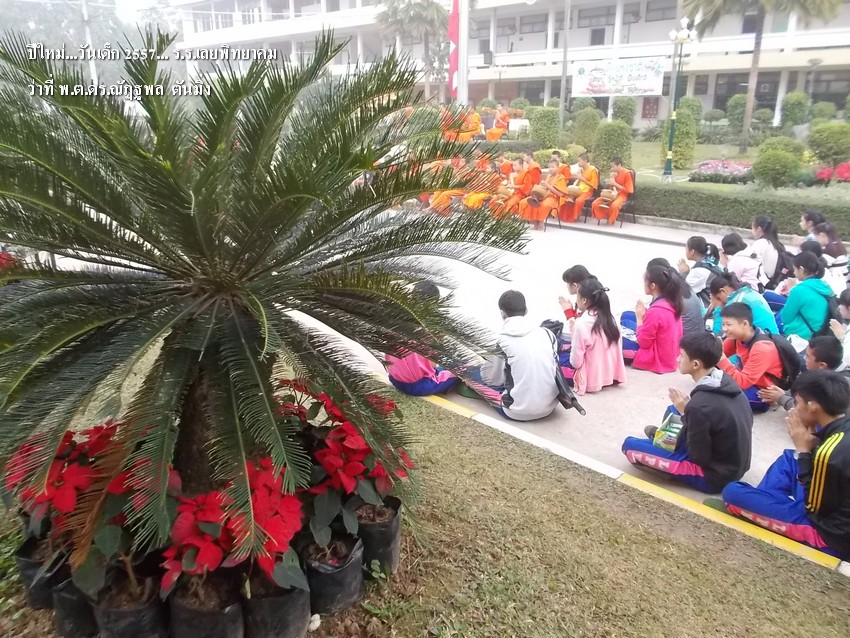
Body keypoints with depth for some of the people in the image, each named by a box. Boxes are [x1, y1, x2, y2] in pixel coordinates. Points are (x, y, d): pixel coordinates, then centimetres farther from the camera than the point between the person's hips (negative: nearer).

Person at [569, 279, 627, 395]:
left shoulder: (581, 324, -23)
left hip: (591, 380, -6)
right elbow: (618, 351, 5)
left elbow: (576, 362, -19)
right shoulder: (610, 318, -3)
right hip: (611, 375, 6)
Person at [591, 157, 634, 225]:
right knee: (595, 203, -14)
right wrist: (611, 181, -6)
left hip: (621, 195, -6)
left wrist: (615, 184, -16)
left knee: (614, 205, -39)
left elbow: (628, 190, -13)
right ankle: (606, 216, 0)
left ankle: (611, 220, -11)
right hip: (612, 194, 6)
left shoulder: (627, 173, -11)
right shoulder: (614, 173, 8)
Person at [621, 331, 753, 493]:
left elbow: (698, 457, -20)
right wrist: (689, 410, 2)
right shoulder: (727, 381, -7)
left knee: (630, 445, -8)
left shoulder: (699, 405, -32)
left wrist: (685, 413, -13)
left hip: (715, 476, -8)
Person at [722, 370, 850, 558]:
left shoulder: (830, 453, -31)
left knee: (732, 492, -12)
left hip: (831, 534, -9)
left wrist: (803, 450, -15)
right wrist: (810, 449, -5)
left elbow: (813, 507, -16)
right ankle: (762, 501, 18)